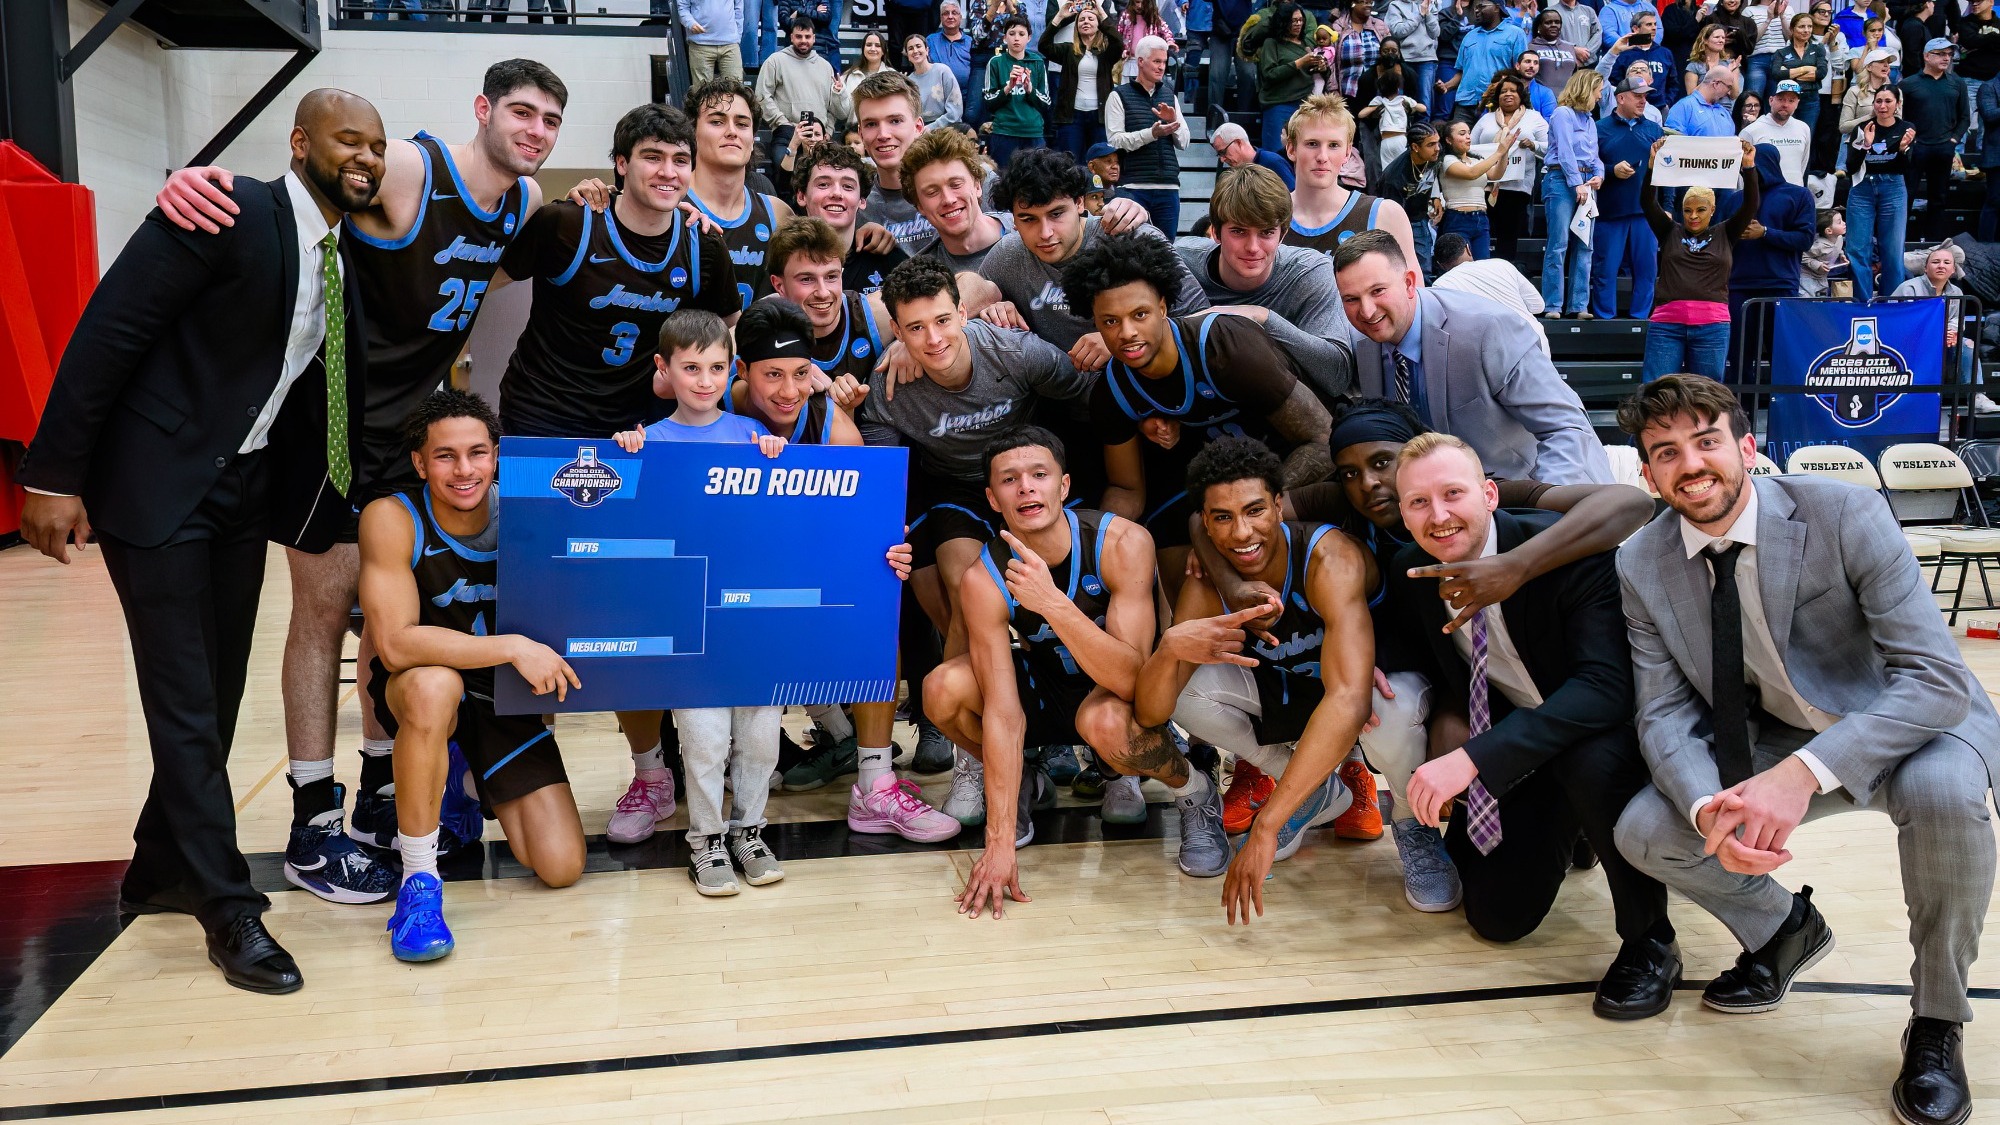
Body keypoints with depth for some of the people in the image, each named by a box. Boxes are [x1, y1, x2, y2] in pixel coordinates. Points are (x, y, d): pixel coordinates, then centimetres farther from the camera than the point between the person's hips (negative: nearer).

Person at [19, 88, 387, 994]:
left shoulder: (347, 260, 7)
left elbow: (342, 384, 13)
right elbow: (106, 331, -17)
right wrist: (54, 475, -18)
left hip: (245, 489, 7)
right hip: (155, 483, -7)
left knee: (218, 694, 13)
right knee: (185, 701, -3)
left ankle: (162, 870, 30)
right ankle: (229, 910, 4)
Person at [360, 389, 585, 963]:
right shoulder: (392, 519, -21)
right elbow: (395, 645, -28)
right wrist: (512, 647, -35)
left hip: (507, 697, 3)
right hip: (416, 696, -3)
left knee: (561, 868, -5)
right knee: (434, 684, -42)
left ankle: (465, 780, 27)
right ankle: (418, 883, -23)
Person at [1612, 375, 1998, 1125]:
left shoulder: (1845, 515, -24)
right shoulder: (1641, 566, -11)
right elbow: (1667, 714, -11)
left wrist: (1804, 772, -43)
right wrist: (1708, 808, -34)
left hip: (1917, 723, -4)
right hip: (1779, 741, 4)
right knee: (1644, 832, -16)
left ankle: (1937, 1022, -10)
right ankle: (1784, 929, 18)